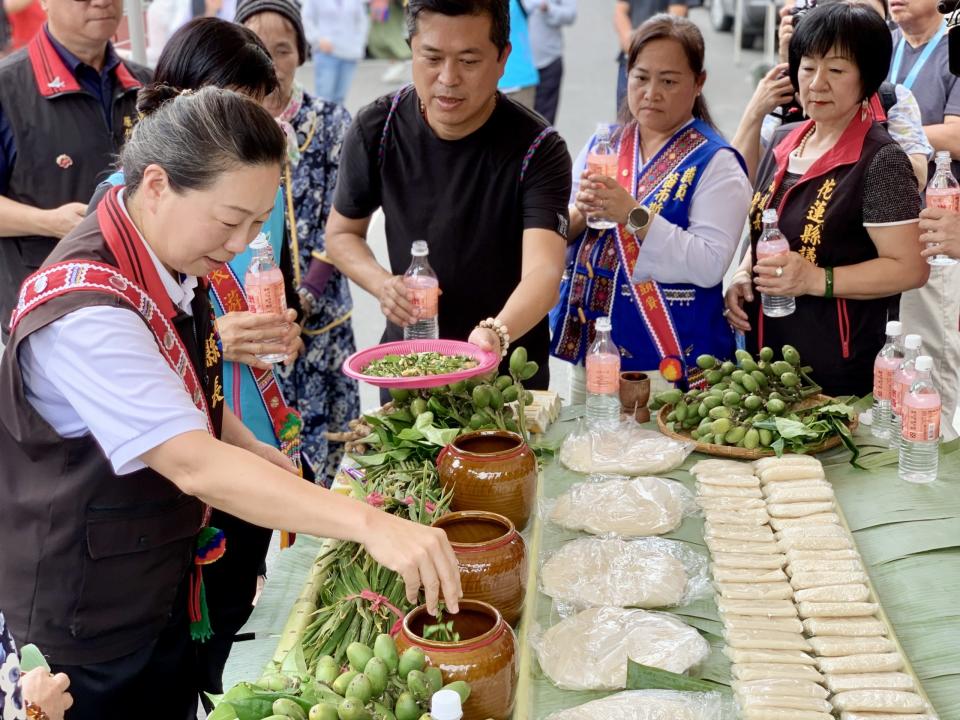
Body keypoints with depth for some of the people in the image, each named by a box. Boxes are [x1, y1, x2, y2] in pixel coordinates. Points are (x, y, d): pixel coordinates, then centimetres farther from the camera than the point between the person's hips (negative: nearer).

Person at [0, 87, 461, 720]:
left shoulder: (169, 265, -2)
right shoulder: (86, 308, -32)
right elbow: (195, 464, -41)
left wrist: (248, 446, 2)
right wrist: (371, 524, -46)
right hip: (89, 627, -8)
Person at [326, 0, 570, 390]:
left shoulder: (538, 150, -22)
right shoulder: (376, 130, -12)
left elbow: (543, 271, -33)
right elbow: (342, 233, 2)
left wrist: (496, 334, -54)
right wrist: (382, 283, -20)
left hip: (509, 370, -2)